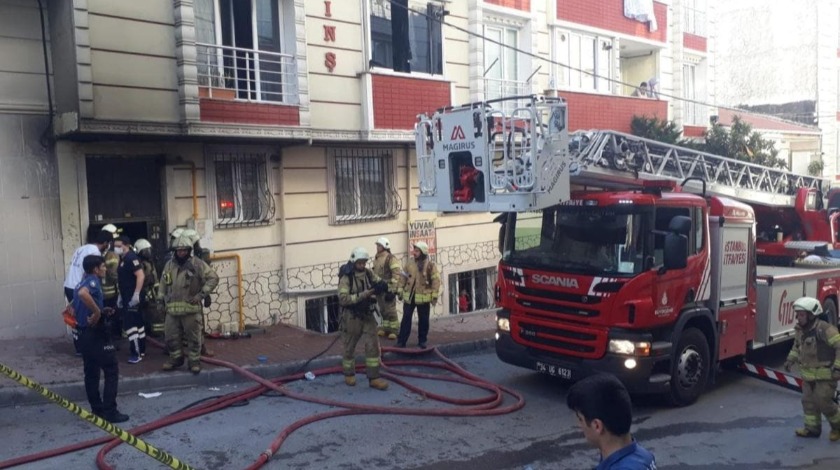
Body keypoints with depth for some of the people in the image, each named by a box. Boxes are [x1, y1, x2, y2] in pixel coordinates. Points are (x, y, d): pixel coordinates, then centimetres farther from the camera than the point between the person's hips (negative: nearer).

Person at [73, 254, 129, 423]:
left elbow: (76, 310, 21)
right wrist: (97, 312, -28)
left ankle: (97, 410, 20)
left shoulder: (81, 284, 15)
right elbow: (83, 294, -36)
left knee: (91, 373, 13)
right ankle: (109, 412, -2)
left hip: (84, 334, 9)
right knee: (111, 371, -2)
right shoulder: (93, 280, -12)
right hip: (96, 333, -9)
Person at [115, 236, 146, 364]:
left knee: (130, 324, -10)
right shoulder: (123, 259, 15)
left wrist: (136, 294, -27)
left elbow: (141, 275, -24)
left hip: (133, 297, -10)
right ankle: (141, 350, 23)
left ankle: (136, 353, -6)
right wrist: (120, 295, 21)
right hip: (127, 297, 10)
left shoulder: (131, 258, -16)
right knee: (137, 323, 15)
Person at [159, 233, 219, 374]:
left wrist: (201, 294, -13)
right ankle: (176, 358, 29)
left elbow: (213, 278, -8)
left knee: (193, 337, 3)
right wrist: (160, 300, 16)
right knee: (171, 336, 11)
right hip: (172, 308, 4)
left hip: (191, 308, -4)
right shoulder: (169, 265, 9)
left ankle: (194, 361, 16)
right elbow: (163, 284, 19)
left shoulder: (197, 264, -7)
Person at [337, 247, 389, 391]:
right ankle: (349, 374, 31)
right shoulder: (346, 277, -17)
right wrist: (362, 295, -29)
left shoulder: (368, 273, 0)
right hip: (352, 317, -4)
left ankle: (374, 378, 5)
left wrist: (381, 286, -19)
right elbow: (343, 299, -24)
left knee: (373, 345, -1)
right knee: (350, 347, 11)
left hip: (367, 315, 5)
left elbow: (379, 284, 6)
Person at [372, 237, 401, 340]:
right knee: (383, 310, 15)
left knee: (390, 310, -4)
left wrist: (392, 290, -20)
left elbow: (396, 274, -18)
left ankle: (393, 329, 4)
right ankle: (386, 328, 25)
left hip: (388, 289, -8)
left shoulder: (391, 258, -13)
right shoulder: (376, 259, 13)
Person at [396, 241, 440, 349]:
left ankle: (422, 340, 22)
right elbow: (403, 277, 8)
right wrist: (400, 290, 6)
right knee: (406, 319, 4)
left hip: (424, 297, -2)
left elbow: (436, 280, -5)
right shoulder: (409, 263, 2)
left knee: (423, 320, 8)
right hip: (409, 296, 2)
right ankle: (401, 341, 9)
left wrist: (435, 295, -7)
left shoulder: (430, 265, -8)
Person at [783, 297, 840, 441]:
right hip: (808, 374, 8)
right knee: (808, 401, 11)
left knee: (823, 402, -3)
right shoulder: (800, 329, 2)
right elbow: (797, 346, 20)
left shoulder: (824, 329, -23)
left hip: (825, 375, -8)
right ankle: (812, 428, 23)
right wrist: (791, 359, 10)